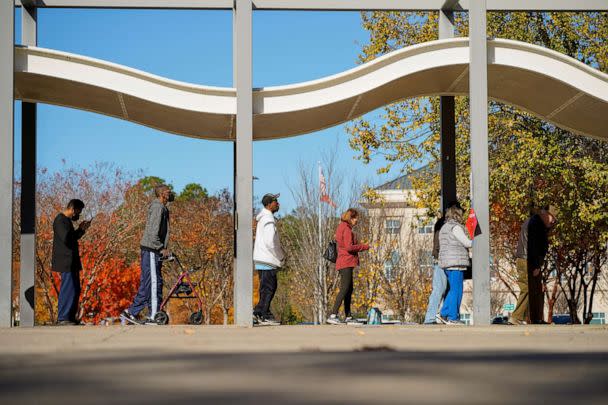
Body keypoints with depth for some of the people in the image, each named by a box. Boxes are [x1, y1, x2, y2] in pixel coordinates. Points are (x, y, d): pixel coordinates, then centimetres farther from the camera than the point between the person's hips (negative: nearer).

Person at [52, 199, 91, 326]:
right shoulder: (60, 220, -12)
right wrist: (81, 230, -14)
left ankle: (71, 317, 17)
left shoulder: (66, 220, 19)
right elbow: (66, 238, -23)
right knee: (68, 289, -10)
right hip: (66, 262, -10)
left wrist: (81, 229, 9)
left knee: (75, 290, 12)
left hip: (72, 262, 10)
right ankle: (62, 318, -7)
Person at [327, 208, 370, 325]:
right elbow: (349, 247, -20)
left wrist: (360, 246, 14)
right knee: (345, 289, -15)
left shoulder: (341, 228, 18)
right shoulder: (347, 230, -13)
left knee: (349, 289, 15)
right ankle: (333, 316, -22)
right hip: (346, 263, -11)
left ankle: (348, 317, 19)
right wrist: (364, 246, -9)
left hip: (343, 263, 11)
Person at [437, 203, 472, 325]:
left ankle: (443, 314, 10)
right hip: (456, 262, -9)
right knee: (456, 290, -6)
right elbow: (467, 243, -12)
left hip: (446, 263, 9)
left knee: (452, 290, 14)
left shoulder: (444, 228, 20)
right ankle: (453, 317, -5)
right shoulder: (455, 227, -9)